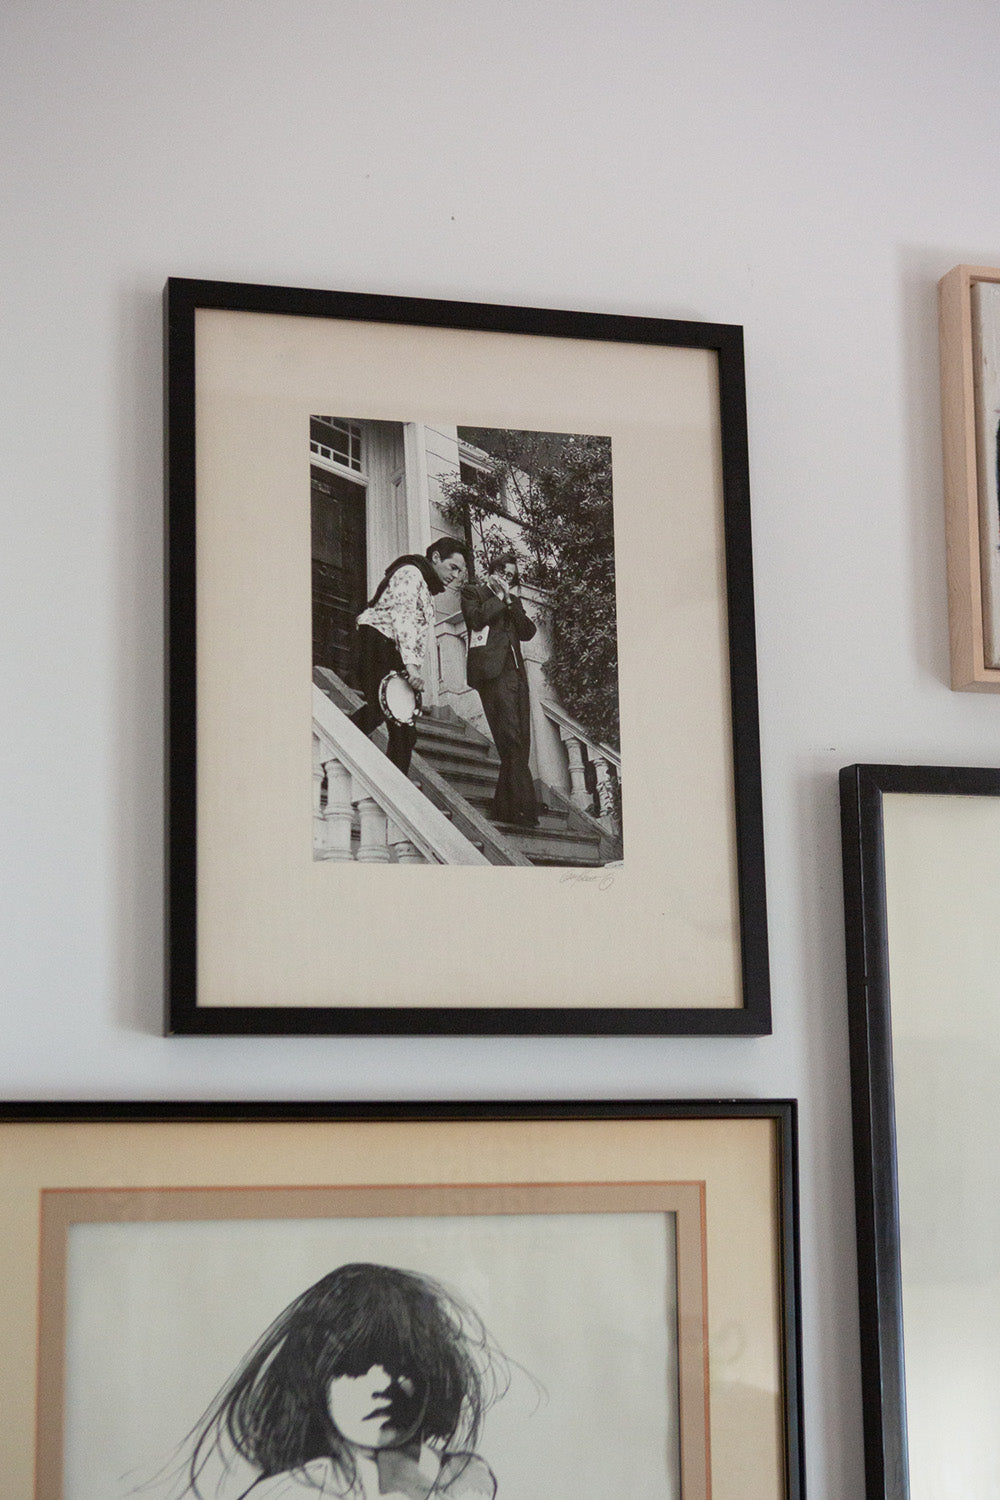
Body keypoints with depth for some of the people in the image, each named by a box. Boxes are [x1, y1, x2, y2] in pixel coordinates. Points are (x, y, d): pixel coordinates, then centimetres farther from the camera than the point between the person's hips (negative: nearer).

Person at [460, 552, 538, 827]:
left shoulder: (513, 601, 29)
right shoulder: (473, 592, 14)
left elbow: (528, 631, 14)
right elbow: (475, 618, -6)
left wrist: (510, 599, 7)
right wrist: (498, 597, 3)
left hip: (515, 670, 6)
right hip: (492, 670, -6)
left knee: (520, 742, -3)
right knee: (510, 739, -17)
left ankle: (503, 808, -2)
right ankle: (524, 808, -23)